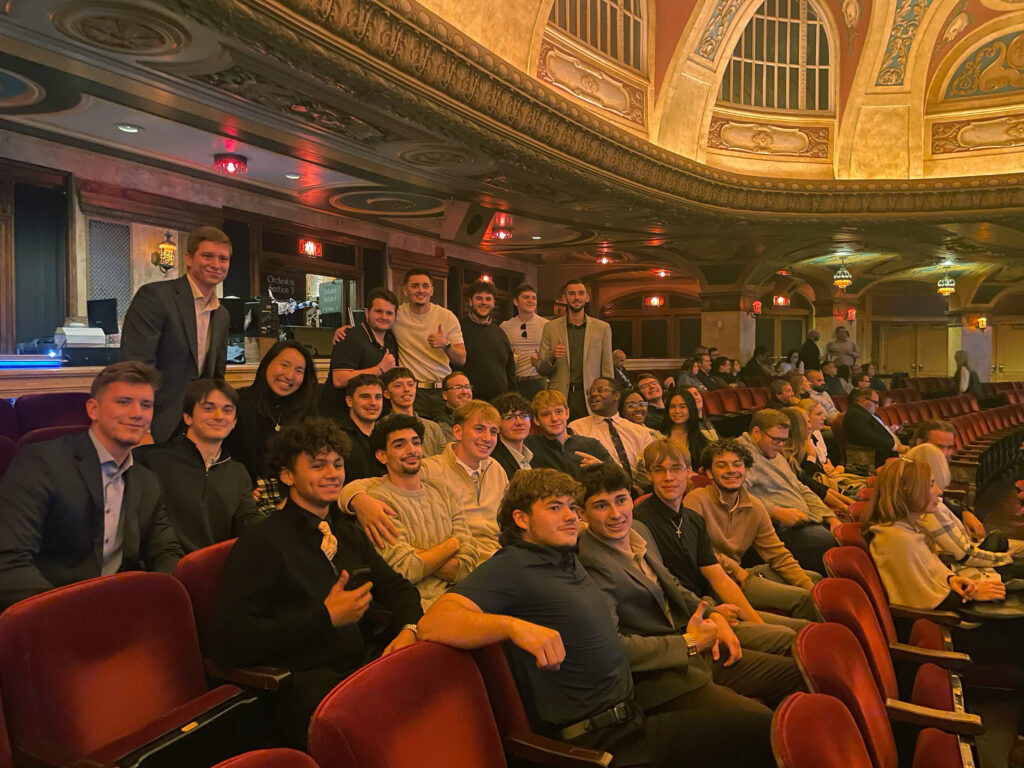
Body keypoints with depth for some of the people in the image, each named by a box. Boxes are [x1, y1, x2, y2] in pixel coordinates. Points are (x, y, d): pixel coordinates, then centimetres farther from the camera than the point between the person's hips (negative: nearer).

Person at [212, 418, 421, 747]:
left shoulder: (346, 531, 19)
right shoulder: (260, 542, -5)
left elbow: (396, 587, 24)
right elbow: (230, 644, -13)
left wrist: (409, 628, 1)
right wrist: (327, 617, -15)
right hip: (306, 688, -7)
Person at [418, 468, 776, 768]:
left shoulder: (568, 559, 16)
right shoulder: (511, 567, -12)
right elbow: (433, 623, -26)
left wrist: (687, 640, 26)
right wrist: (514, 625, -40)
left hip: (636, 718, 9)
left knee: (764, 729, 2)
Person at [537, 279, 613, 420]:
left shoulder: (602, 328, 8)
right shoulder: (551, 328, 8)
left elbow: (607, 370, 8)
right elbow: (541, 370, 8)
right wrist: (552, 356, -12)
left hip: (590, 398, 0)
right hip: (560, 398, 0)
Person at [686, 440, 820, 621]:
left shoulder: (755, 507, 9)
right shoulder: (696, 500, -13)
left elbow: (778, 554, 10)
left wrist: (811, 589, -1)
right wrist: (735, 569, -13)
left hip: (740, 572, 9)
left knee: (814, 578, 13)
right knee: (800, 598, -17)